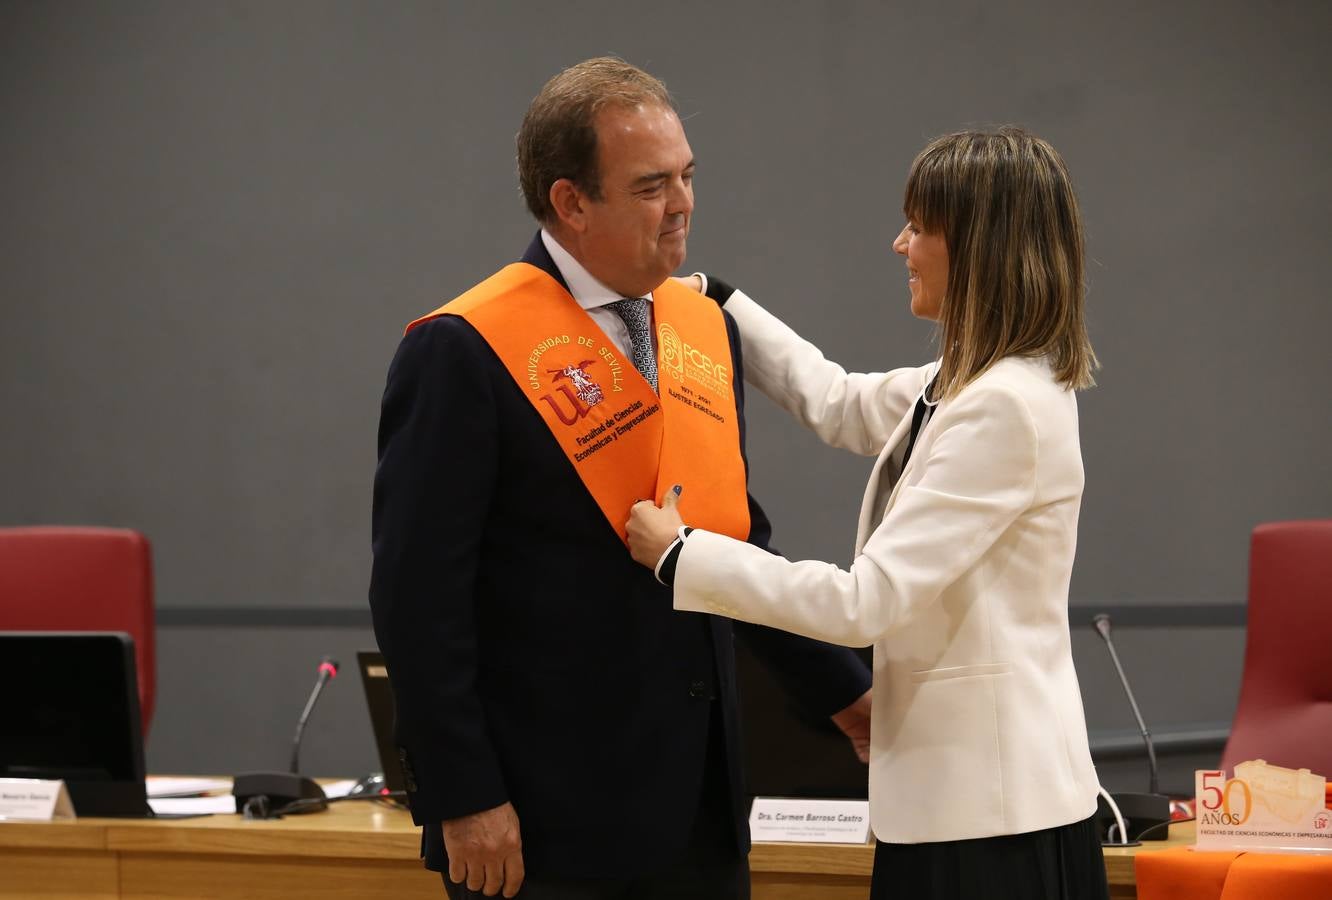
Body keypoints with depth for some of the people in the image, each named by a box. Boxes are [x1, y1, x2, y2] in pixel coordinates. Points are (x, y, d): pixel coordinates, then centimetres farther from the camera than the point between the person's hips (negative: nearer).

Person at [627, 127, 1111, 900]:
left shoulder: (1005, 406, -20)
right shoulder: (963, 383, 10)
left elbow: (866, 601, -22)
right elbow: (840, 404, 30)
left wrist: (682, 553, -15)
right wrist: (712, 299, 32)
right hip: (959, 791, 10)